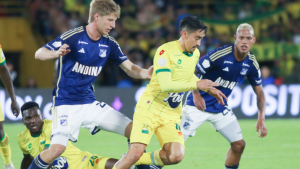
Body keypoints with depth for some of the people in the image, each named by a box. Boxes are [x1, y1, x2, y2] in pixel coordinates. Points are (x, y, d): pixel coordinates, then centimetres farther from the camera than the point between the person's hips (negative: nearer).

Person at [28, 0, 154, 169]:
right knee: (57, 148, -24)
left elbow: (130, 68, 5)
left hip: (90, 103, 6)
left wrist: (145, 73, -18)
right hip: (66, 103, -6)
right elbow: (39, 54, -15)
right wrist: (56, 53, -39)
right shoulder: (73, 37, -15)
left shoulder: (109, 44, 2)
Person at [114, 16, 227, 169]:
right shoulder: (165, 51, -16)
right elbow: (165, 85, -25)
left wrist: (209, 89, 17)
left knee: (176, 156, -13)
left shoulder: (195, 53, 8)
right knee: (135, 154, -19)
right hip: (150, 109, -6)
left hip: (171, 114, 6)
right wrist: (196, 85, -26)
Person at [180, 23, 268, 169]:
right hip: (198, 106, -6)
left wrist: (261, 118, -5)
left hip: (221, 108, 6)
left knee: (239, 144, 1)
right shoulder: (219, 55, -23)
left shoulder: (251, 63, -5)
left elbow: (259, 92, 7)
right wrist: (196, 94, -30)